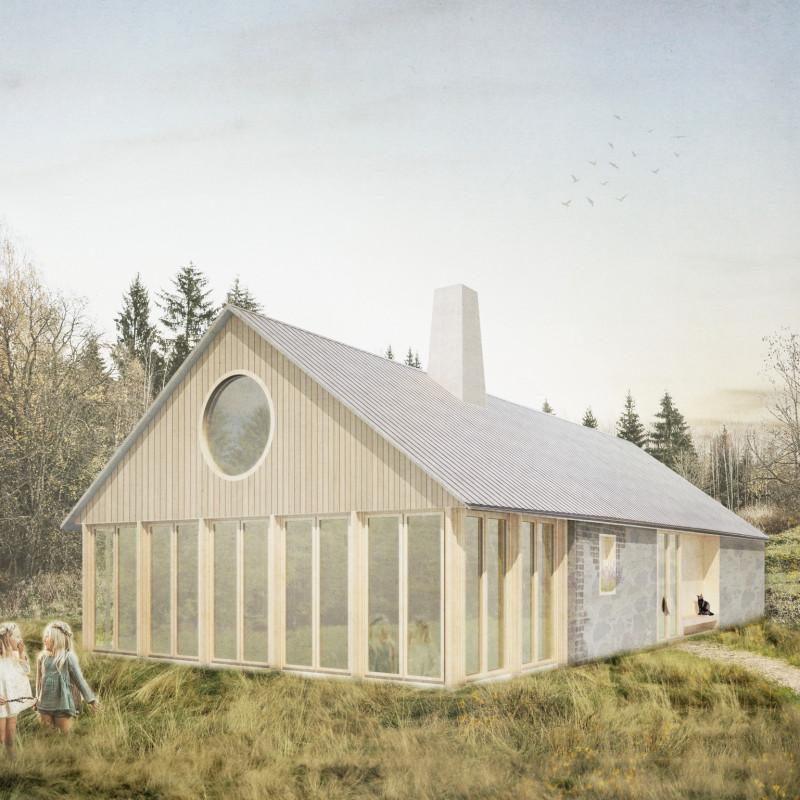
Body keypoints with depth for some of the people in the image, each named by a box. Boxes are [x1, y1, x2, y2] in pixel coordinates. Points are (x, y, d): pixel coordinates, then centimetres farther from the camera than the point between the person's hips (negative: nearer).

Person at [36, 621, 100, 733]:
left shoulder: (68, 657, -9)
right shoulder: (42, 657, 3)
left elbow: (79, 680, -5)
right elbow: (39, 680, 14)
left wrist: (91, 699, -5)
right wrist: (37, 699, 19)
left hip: (63, 704, -4)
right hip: (45, 704, 4)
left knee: (64, 733, 2)